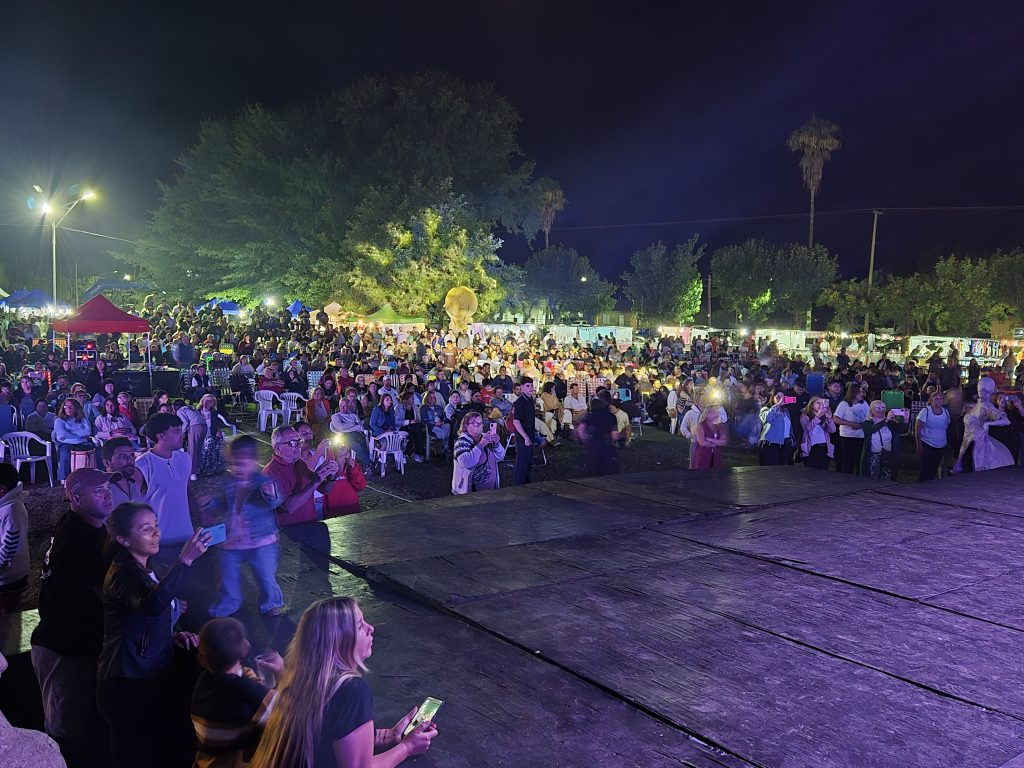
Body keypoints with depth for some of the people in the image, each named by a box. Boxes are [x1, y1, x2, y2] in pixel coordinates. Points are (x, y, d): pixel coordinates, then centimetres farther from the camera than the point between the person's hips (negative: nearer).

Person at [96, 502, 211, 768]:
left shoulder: (143, 569, 9)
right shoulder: (122, 575, -20)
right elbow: (153, 605, -42)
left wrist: (175, 635, 4)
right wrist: (185, 559, -44)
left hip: (150, 678, 9)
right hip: (129, 685, -9)